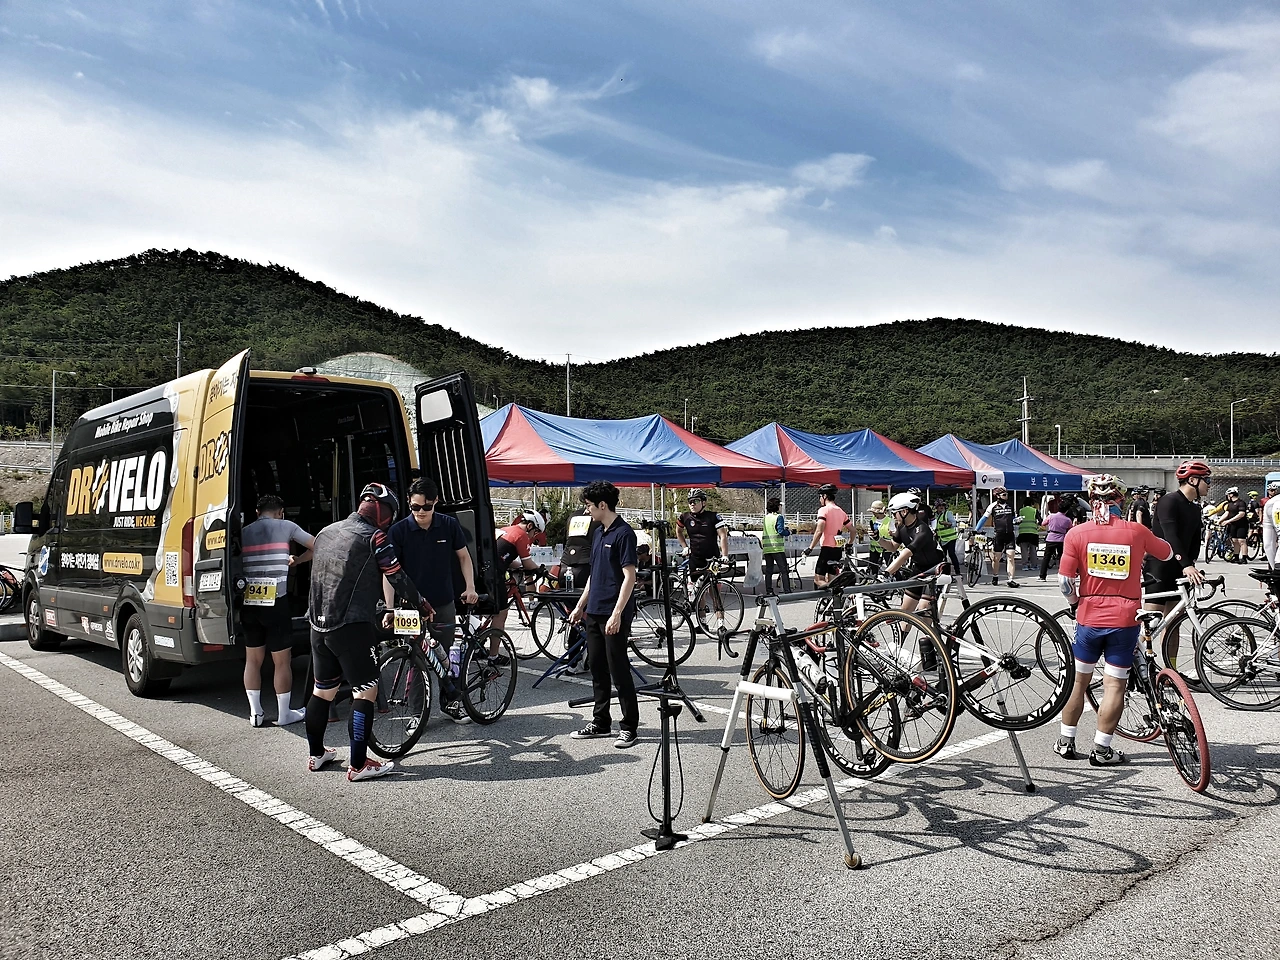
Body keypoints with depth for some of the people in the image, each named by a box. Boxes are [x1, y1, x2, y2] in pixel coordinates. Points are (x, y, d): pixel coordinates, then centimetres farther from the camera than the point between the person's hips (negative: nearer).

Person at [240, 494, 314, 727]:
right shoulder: (285, 526, 1)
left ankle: (255, 713, 17)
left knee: (253, 659, 13)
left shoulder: (244, 532, 11)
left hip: (249, 603, 4)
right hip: (275, 603, -4)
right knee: (282, 661, 6)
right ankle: (284, 714, 13)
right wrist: (296, 560, 22)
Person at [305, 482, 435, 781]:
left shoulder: (325, 532, 14)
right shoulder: (374, 537, -9)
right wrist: (421, 603, 11)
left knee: (322, 690, 19)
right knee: (366, 690, -1)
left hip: (318, 625, 8)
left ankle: (316, 754, 32)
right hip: (351, 626, -8)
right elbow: (397, 577, -6)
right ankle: (358, 765, -1)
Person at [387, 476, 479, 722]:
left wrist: (470, 586, -2)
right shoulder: (399, 530, -10)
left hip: (443, 605, 2)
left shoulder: (449, 525, -4)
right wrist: (390, 607, -18)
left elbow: (464, 556, 9)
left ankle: (450, 702, 29)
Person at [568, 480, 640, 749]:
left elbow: (629, 577, -17)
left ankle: (628, 727, 7)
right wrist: (580, 606, 21)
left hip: (614, 616, -9)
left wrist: (617, 613, -22)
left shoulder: (624, 533, -13)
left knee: (619, 671, -3)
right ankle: (600, 722, 23)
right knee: (598, 670, 14)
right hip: (594, 613, 9)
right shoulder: (599, 533, 15)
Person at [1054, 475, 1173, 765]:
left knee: (1078, 681, 13)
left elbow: (1065, 581, -7)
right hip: (1124, 621, -1)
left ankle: (1065, 742, 21)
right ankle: (1101, 750, 8)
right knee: (1114, 685, 5)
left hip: (1089, 619, 1)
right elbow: (1167, 553, 15)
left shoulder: (1077, 533, -6)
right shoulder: (1136, 531, -5)